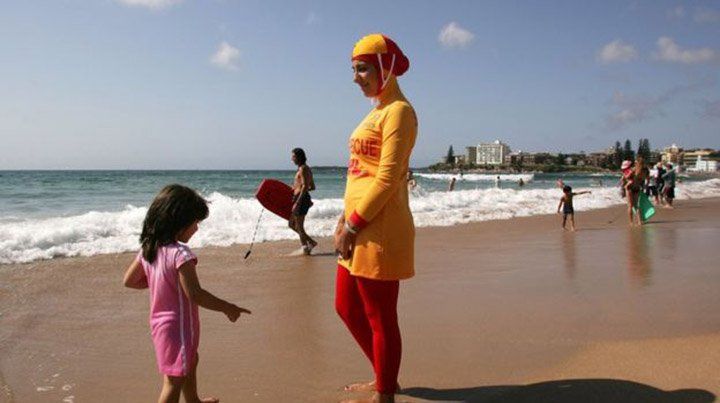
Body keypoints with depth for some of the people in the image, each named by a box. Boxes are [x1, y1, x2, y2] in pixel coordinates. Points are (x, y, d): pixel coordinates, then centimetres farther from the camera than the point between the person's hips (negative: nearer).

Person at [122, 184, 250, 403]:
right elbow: (195, 294, -29)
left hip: (160, 321, 9)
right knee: (174, 381, 2)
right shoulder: (180, 253, -27)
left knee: (190, 361, 30)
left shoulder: (148, 248, -2)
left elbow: (129, 280, 8)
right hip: (178, 327, -9)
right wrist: (228, 308, -19)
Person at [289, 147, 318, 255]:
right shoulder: (306, 169, 17)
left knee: (299, 227, -2)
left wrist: (297, 202, -23)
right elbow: (312, 187, 20)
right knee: (291, 224, 17)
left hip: (301, 199, -10)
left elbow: (305, 186, -21)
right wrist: (296, 189, 21)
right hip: (303, 198, 10)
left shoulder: (303, 169, -13)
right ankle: (311, 242, 17)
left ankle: (306, 249, 8)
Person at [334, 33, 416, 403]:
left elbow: (387, 178, -18)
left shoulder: (398, 111, -10)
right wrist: (345, 219, 14)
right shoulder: (377, 112, 18)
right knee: (347, 307, 19)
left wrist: (353, 225, -16)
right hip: (359, 229, 10)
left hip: (378, 231, -10)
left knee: (380, 318, 2)